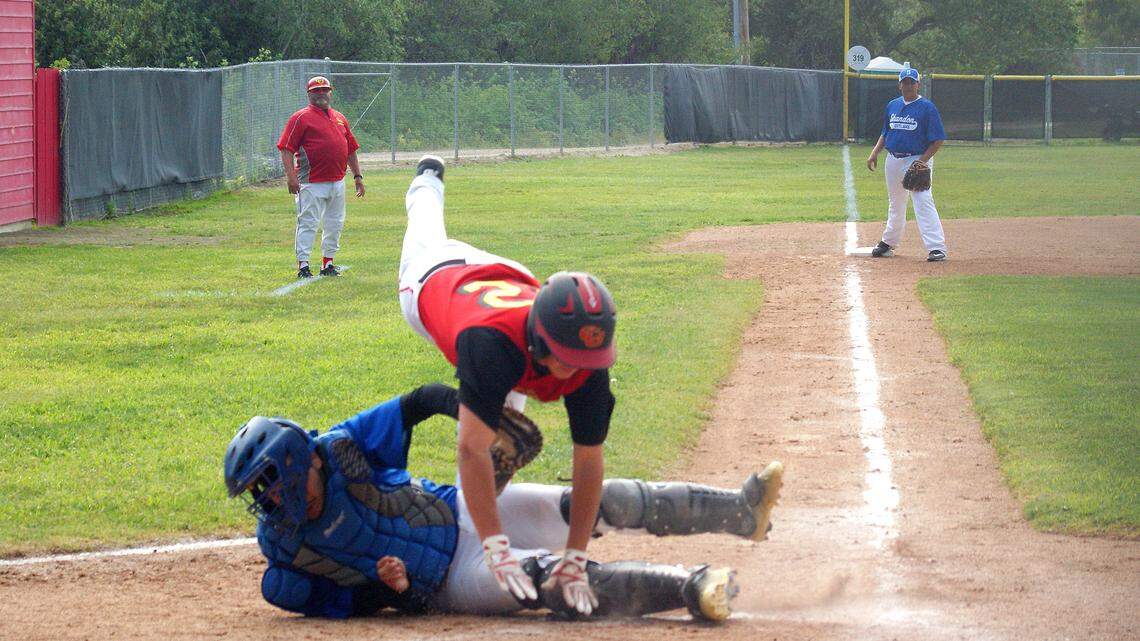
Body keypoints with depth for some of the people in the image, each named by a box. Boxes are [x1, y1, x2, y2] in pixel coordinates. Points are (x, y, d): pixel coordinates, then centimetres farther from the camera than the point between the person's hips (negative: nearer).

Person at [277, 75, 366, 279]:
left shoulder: (339, 118, 16)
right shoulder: (301, 118, -4)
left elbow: (351, 149, 21)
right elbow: (286, 148, -10)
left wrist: (357, 176, 17)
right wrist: (291, 176, -20)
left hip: (337, 182, 7)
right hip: (312, 184, -7)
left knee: (335, 224, 13)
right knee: (308, 223, -7)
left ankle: (328, 263, 24)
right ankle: (303, 266, -6)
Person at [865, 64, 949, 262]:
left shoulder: (927, 108, -8)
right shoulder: (892, 106, 11)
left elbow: (937, 141, -10)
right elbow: (885, 133, 22)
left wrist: (922, 162, -19)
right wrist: (875, 152, 6)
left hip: (918, 160, -6)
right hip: (894, 161, 6)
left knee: (923, 202, -17)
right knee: (895, 204, 18)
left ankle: (937, 247, -21)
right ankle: (889, 242, 33)